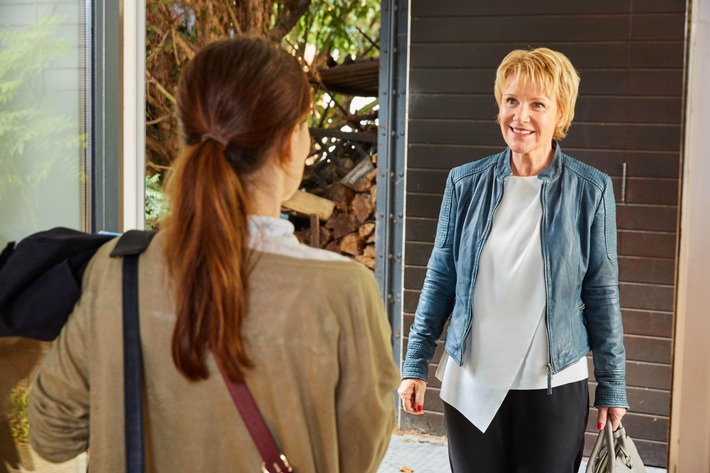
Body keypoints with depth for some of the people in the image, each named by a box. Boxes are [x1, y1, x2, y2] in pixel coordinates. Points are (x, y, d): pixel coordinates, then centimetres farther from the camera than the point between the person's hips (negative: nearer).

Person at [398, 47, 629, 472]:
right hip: (471, 385, 2)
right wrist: (416, 364, 3)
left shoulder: (591, 190, -4)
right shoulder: (465, 183, 0)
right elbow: (440, 279, 6)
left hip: (554, 388, -1)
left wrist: (612, 386, 0)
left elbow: (602, 294, 0)